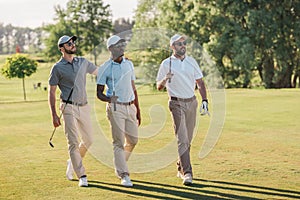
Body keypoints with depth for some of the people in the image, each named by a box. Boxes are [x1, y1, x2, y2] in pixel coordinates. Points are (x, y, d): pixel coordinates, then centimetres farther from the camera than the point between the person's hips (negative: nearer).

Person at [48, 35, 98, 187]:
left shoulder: (83, 62, 12)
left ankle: (72, 163, 36)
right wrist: (54, 115, -10)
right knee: (73, 142, -8)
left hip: (84, 107, 6)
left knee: (88, 140, 12)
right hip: (69, 108, -5)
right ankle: (82, 176, -5)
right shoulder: (57, 68, -3)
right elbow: (51, 92, -3)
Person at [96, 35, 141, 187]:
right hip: (116, 108, -5)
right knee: (119, 142, -6)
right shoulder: (105, 68, -5)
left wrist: (138, 111, 15)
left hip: (130, 107, 6)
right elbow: (99, 93, -5)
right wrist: (109, 99, -28)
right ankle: (124, 175, -3)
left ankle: (119, 166, 31)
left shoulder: (129, 64, 12)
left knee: (133, 139, 9)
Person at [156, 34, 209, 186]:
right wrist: (165, 79, -21)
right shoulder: (166, 63, 0)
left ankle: (181, 168, 23)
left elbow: (200, 82, 12)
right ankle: (187, 173, -15)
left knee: (188, 139, 9)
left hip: (192, 102, 4)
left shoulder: (191, 61, 10)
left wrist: (204, 100, 1)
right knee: (182, 139, -12)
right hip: (177, 104, -4)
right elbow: (158, 87, 1)